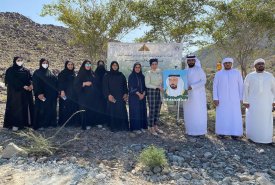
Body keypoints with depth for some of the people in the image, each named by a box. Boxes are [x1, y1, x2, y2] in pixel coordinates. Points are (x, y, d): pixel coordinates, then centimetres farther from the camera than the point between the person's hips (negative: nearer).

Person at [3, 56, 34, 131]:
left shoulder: (26, 71, 13)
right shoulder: (10, 70, 1)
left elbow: (30, 79, 5)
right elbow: (12, 82, -9)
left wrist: (31, 85, -17)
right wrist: (23, 86, -17)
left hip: (25, 93, 4)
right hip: (14, 92, -4)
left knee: (25, 107, 2)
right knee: (15, 107, -5)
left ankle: (24, 122, 10)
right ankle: (15, 124, -2)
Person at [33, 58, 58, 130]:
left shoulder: (50, 72, 17)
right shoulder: (37, 73, 0)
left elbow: (55, 82, 15)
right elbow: (36, 84, -9)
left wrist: (56, 93, 7)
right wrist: (39, 93, -20)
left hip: (51, 95, 6)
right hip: (42, 94, -6)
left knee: (51, 109, 7)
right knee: (42, 109, -4)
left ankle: (50, 123, 17)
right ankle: (40, 125, 3)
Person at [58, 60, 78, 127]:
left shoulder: (73, 73, 16)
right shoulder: (62, 73, -5)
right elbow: (60, 82, -13)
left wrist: (76, 92, 18)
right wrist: (62, 91, -24)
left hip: (73, 93, 7)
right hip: (65, 93, -7)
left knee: (73, 107, 6)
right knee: (65, 108, -6)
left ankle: (72, 121, 14)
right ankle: (63, 122, 3)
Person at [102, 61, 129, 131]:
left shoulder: (121, 75, 13)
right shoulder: (107, 76, 4)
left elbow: (125, 85, 12)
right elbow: (105, 86, -2)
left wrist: (126, 94, -1)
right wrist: (108, 95, -15)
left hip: (121, 97, 3)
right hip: (112, 97, -2)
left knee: (122, 111, -1)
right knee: (112, 111, -3)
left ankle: (123, 126, 7)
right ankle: (113, 127, 5)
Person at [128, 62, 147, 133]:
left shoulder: (142, 76, 11)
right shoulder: (131, 76, -3)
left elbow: (144, 86, 10)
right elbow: (131, 87, -10)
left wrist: (143, 94, -6)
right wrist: (139, 94, -15)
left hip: (142, 96, 5)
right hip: (134, 97, -5)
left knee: (142, 111, 5)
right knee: (135, 111, -4)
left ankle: (141, 126, 13)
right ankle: (135, 127, 2)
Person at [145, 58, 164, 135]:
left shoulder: (159, 72, 10)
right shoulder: (148, 73, -6)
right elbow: (147, 84, -12)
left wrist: (161, 87, 0)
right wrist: (157, 86, -18)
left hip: (158, 92, 6)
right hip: (151, 92, -5)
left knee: (158, 110, 8)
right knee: (152, 110, -3)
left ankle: (156, 126, 20)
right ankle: (151, 128, 7)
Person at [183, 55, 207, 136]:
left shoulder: (199, 69, -5)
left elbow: (203, 81, -13)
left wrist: (192, 87, -21)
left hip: (198, 95, -5)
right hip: (188, 95, 6)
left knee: (199, 112, -3)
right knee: (189, 113, 6)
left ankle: (200, 131, 4)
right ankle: (190, 130, 15)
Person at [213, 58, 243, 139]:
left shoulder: (237, 73, 3)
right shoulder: (218, 74, 1)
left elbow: (241, 86, 4)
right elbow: (215, 86, 0)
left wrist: (241, 98, 0)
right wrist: (215, 98, -8)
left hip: (234, 98, 0)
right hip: (222, 98, 0)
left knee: (235, 115, -2)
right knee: (221, 115, 0)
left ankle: (234, 133, 8)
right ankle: (222, 132, 11)